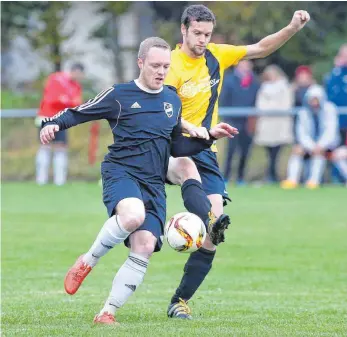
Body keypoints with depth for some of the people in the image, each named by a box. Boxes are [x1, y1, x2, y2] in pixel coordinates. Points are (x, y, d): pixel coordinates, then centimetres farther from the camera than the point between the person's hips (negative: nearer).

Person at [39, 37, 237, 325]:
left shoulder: (173, 101, 17)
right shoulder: (120, 95, 2)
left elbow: (177, 148, 25)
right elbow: (79, 113, 5)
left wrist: (210, 136, 14)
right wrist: (53, 124, -14)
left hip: (153, 183, 5)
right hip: (121, 172, -5)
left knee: (144, 249, -11)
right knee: (133, 216, -37)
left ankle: (108, 312, -1)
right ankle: (88, 262, -13)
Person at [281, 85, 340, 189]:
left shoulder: (329, 109, -10)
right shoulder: (303, 112, -1)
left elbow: (331, 130, -16)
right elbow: (302, 133, -6)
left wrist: (320, 146, -29)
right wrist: (312, 147, -24)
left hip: (327, 142, -3)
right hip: (310, 142, 3)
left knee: (319, 151, -35)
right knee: (297, 150, -25)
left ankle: (314, 180, -42)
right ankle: (292, 180, -32)